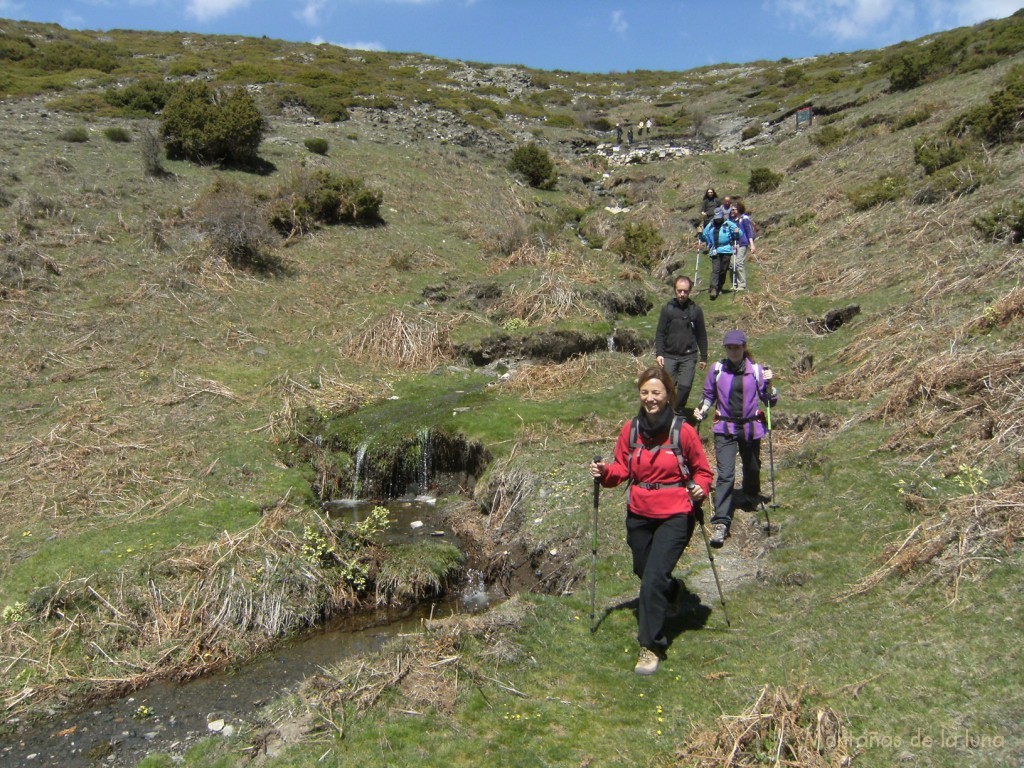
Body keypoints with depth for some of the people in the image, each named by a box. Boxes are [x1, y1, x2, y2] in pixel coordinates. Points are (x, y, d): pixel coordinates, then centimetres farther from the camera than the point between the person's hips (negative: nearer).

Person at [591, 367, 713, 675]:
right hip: (639, 515, 5)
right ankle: (673, 590, 55)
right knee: (644, 572, 20)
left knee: (653, 579, -12)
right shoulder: (630, 429, -3)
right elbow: (622, 468, 7)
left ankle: (651, 647, 4)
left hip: (675, 517, -4)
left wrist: (700, 489, -20)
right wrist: (605, 472, -14)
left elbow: (702, 470, 0)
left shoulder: (683, 431, -12)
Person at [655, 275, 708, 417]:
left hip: (689, 356, 0)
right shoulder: (667, 309, 3)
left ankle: (678, 413, 12)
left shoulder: (696, 310, 5)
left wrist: (704, 357, 11)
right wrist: (659, 353, -7)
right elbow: (660, 333, 4)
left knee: (685, 386, -8)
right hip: (669, 356, 0)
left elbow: (701, 335, 11)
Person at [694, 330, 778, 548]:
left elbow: (770, 401, 1)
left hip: (750, 428, 2)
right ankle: (721, 522, -13)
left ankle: (752, 498, 54)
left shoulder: (756, 370, -4)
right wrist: (702, 410, -7)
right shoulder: (717, 369, -3)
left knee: (752, 468, 22)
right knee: (725, 475, -12)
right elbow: (709, 396, 11)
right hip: (725, 429, -1)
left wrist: (769, 384, -16)